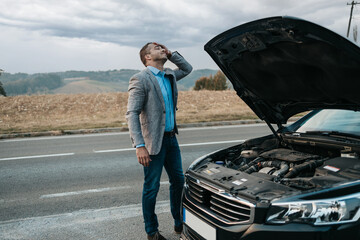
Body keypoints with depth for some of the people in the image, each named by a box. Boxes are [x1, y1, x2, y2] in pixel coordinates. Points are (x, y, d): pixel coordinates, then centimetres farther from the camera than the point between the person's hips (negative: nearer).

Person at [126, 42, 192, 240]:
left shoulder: (169, 76, 12)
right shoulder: (140, 79, -12)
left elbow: (187, 68, 31)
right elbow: (132, 114, -18)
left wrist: (171, 55, 12)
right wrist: (140, 146, -27)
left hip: (171, 138, 8)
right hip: (154, 142, -8)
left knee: (178, 181, 16)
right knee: (151, 187, 4)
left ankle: (179, 223, 34)